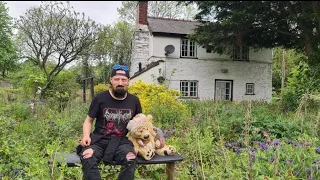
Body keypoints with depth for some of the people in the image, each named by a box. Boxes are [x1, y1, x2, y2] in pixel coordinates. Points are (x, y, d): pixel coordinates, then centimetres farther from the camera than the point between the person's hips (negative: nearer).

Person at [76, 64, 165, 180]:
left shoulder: (134, 101, 6)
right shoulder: (100, 98, 0)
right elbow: (89, 121, 10)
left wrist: (156, 131, 4)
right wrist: (86, 136, -10)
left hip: (121, 141, 1)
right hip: (99, 140, -1)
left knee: (131, 161, -31)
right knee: (87, 159, -33)